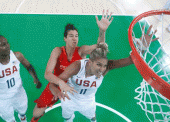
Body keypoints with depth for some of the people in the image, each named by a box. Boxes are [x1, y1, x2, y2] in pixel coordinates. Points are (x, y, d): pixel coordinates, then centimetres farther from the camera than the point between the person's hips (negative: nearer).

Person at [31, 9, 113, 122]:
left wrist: (102, 31, -60)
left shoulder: (81, 51, -21)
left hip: (74, 87, 1)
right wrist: (61, 83, -54)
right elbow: (47, 74, -34)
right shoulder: (58, 51, -24)